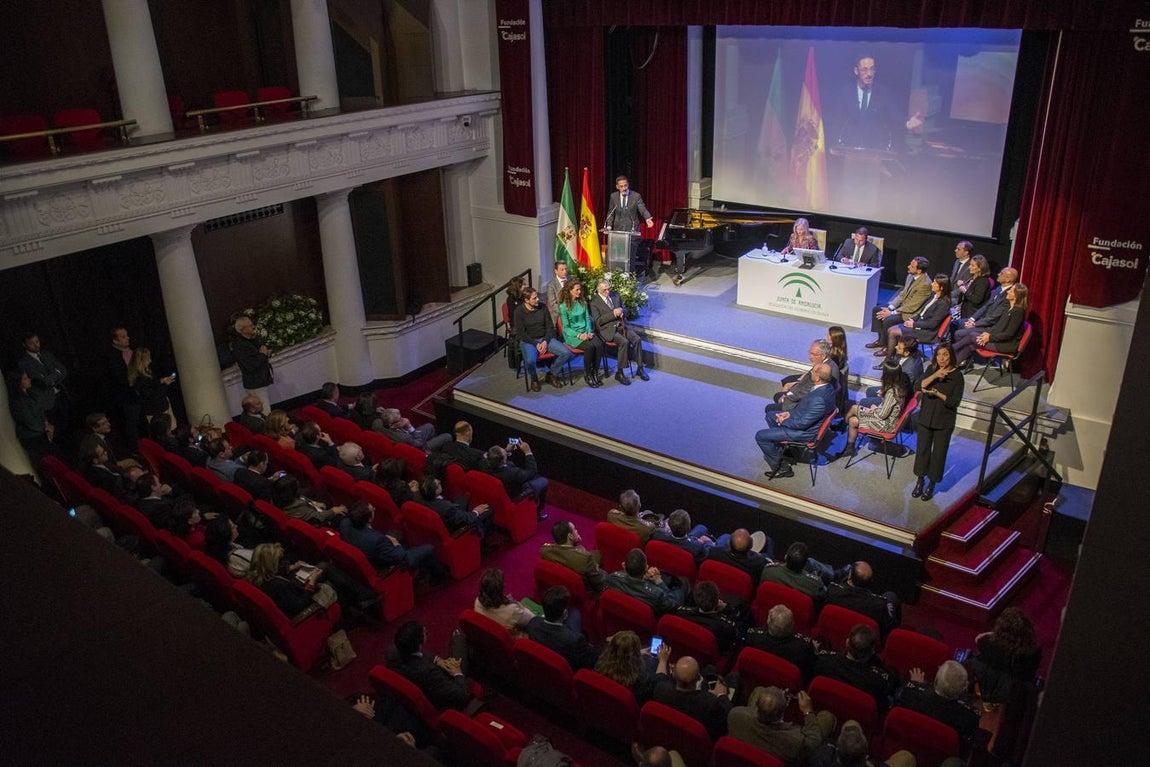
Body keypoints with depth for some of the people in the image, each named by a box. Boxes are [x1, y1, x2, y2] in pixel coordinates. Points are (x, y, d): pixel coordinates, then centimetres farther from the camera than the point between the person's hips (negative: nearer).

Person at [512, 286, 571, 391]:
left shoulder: (542, 308, 3)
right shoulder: (519, 312, -7)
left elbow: (550, 327, 6)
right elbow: (521, 333, -10)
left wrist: (545, 341, -11)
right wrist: (536, 344, -18)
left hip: (545, 338, 4)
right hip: (528, 341, -4)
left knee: (566, 353, -17)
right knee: (530, 360, -36)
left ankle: (551, 374, 6)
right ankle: (534, 379, -1)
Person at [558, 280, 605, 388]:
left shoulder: (583, 303, 10)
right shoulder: (563, 306, -7)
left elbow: (587, 318, 13)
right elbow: (566, 327, -7)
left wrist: (589, 331, -6)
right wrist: (579, 335, -20)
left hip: (585, 331, 5)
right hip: (572, 334, -5)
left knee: (599, 345, -25)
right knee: (589, 346, -31)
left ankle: (595, 372, -13)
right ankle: (587, 375, -14)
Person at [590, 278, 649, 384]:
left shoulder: (615, 296, 14)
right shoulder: (594, 302, -5)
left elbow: (625, 310, 23)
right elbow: (598, 321, -13)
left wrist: (622, 312, -3)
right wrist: (613, 314, -20)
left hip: (621, 326, 6)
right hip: (608, 330, -6)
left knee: (637, 339, -18)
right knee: (624, 342, -30)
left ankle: (640, 368, -6)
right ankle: (619, 373, -20)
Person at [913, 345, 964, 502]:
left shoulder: (956, 376, -11)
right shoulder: (932, 369, -1)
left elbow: (954, 402, -14)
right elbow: (920, 386, -15)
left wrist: (937, 393, -25)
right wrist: (935, 375, -26)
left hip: (944, 421, -3)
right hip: (925, 417, 3)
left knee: (938, 453, 8)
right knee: (922, 449, 12)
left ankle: (932, 484, 25)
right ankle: (920, 480, 30)